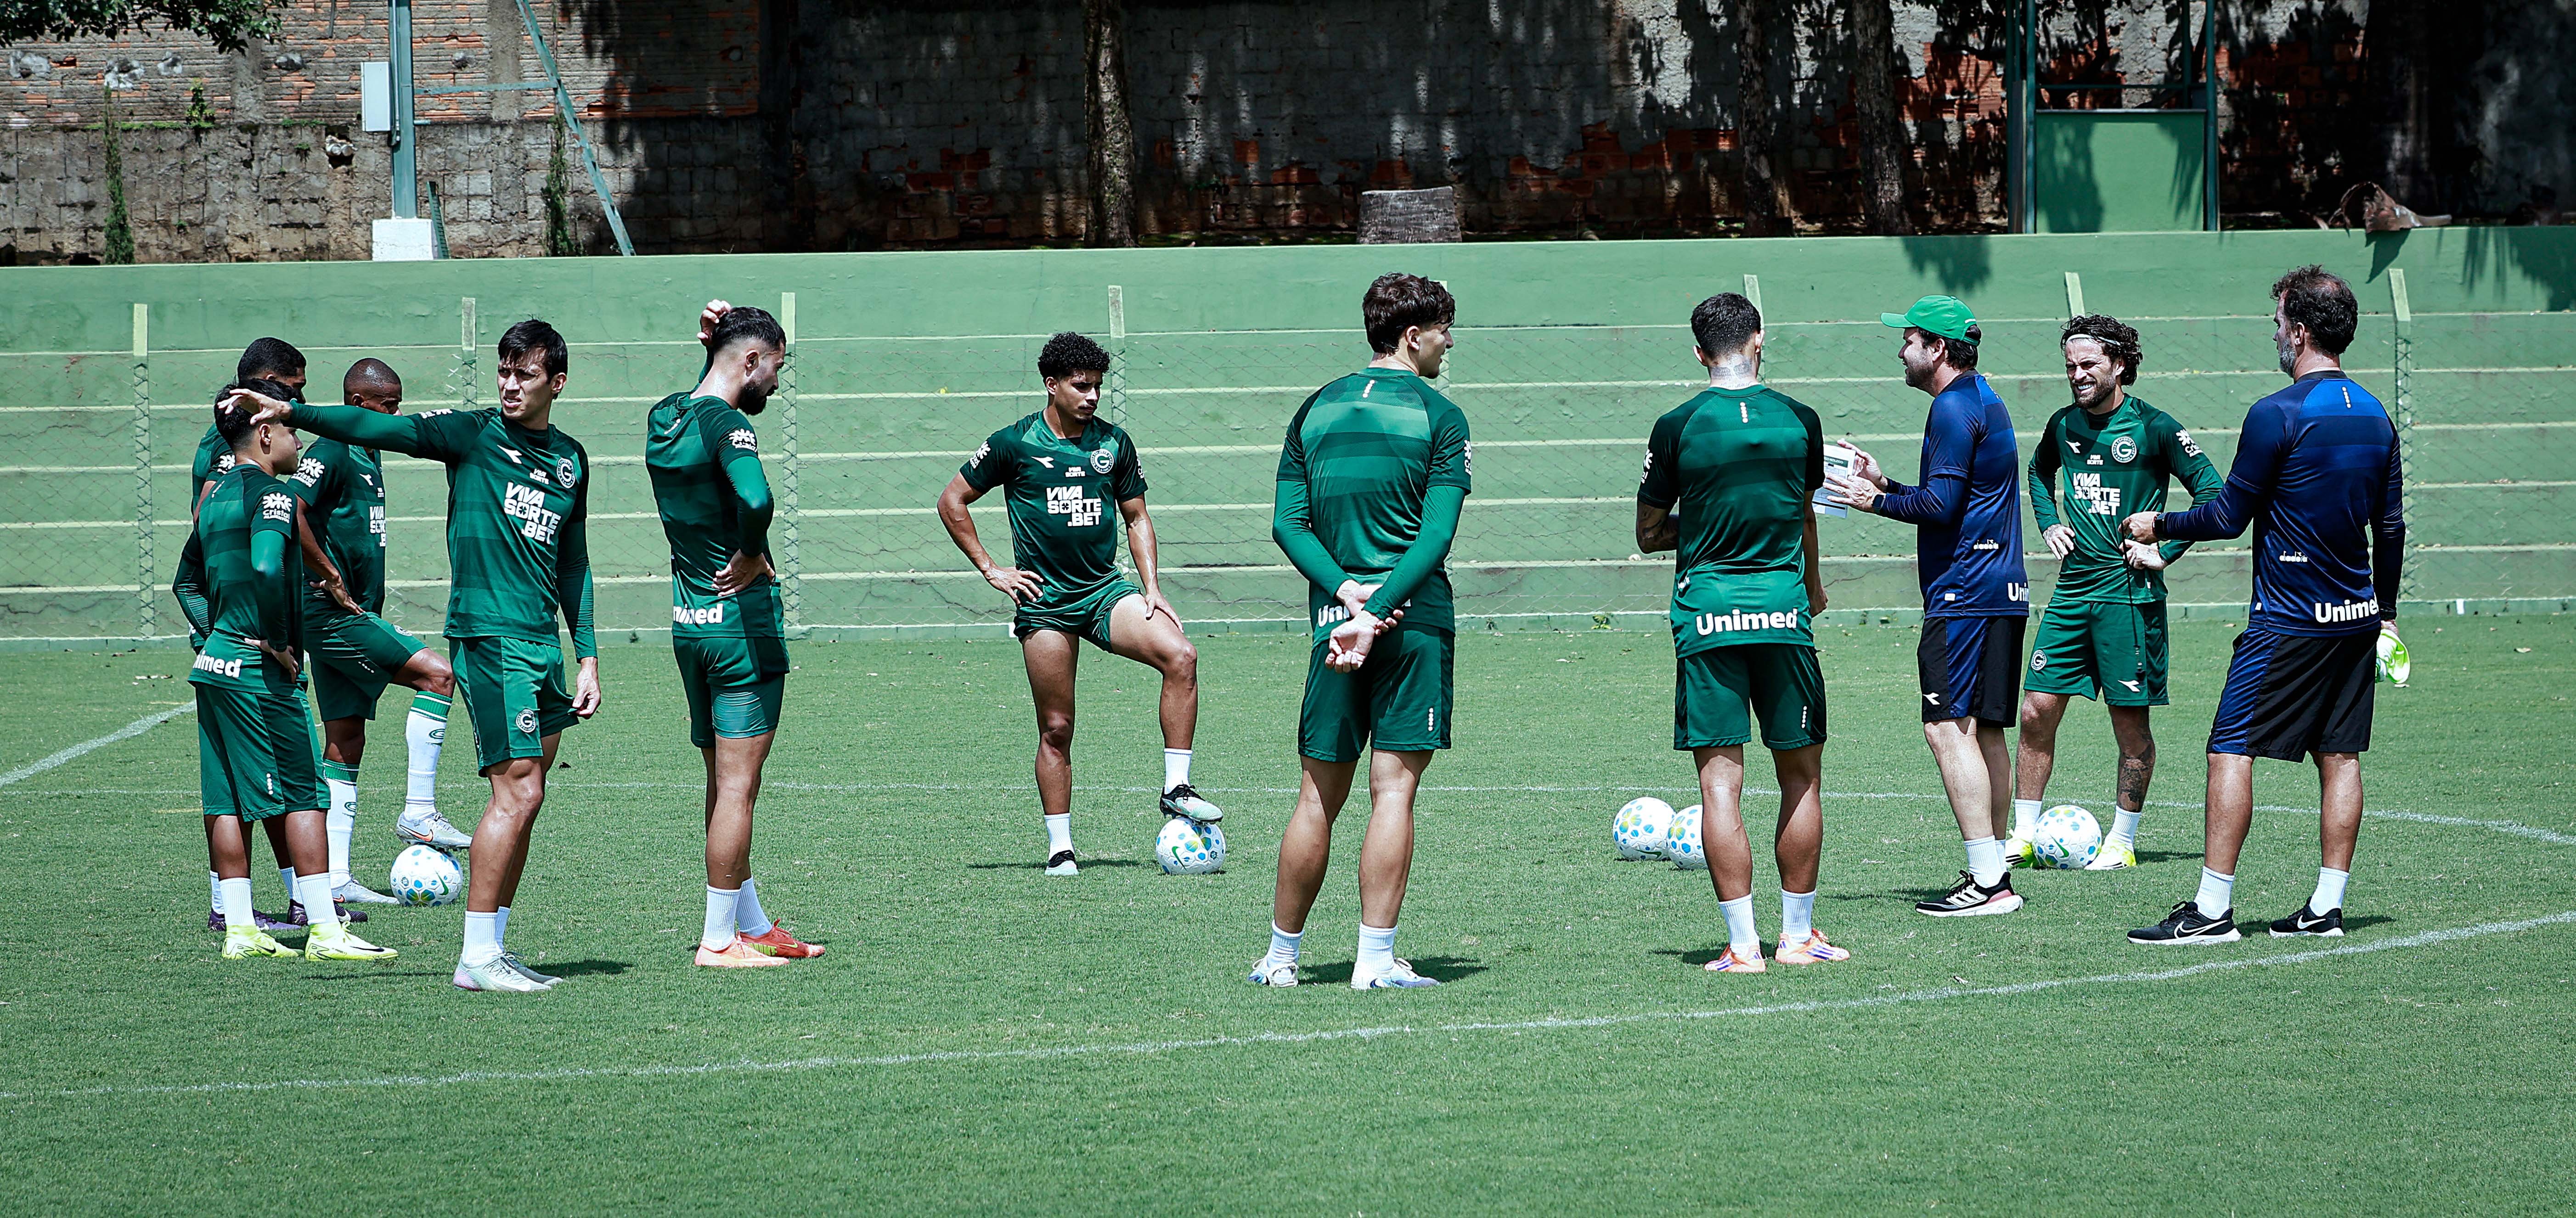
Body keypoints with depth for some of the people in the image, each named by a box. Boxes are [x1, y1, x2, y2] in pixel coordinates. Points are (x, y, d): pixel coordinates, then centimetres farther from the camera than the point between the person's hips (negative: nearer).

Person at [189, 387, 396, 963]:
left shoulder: (216, 492, 13)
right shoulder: (270, 495, -13)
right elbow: (267, 568, -29)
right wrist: (277, 643, -19)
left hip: (214, 658, 8)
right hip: (258, 671, -8)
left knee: (228, 801, 9)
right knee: (304, 796, -3)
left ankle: (239, 928, 11)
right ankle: (324, 929, -3)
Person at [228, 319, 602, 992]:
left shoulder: (570, 458, 16)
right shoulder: (474, 434, -1)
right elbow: (381, 428, -12)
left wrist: (588, 658, 18)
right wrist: (292, 413, -25)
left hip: (543, 645, 7)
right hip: (489, 632, -7)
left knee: (524, 795, 8)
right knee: (518, 790, -13)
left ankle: (494, 944, 15)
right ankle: (476, 956, -10)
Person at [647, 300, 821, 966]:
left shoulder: (664, 417, 8)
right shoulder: (728, 424, -17)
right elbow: (755, 499, -36)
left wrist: (711, 347, 17)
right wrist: (750, 557, -18)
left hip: (688, 623, 9)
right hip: (742, 621, -9)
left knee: (724, 783, 16)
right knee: (737, 787, -3)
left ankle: (754, 926, 24)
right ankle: (719, 940, 0)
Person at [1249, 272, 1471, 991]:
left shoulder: (1316, 410, 11)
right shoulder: (1439, 418, -2)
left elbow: (1287, 523, 4)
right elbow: (1437, 535, -12)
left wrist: (1347, 589, -5)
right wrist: (1376, 614, -16)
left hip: (1333, 615, 4)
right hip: (1417, 622, -4)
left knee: (1319, 796, 10)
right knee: (1394, 790, -3)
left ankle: (1282, 956, 15)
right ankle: (1375, 960, -6)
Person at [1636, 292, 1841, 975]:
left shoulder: (1678, 427, -3)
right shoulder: (1799, 420, 3)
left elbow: (1649, 535, 4)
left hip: (1705, 612, -1)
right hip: (1782, 609, 1)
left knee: (1720, 781, -1)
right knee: (1801, 775, 13)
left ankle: (1742, 944, -5)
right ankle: (1798, 933, 17)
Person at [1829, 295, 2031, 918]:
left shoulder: (1954, 409, -12)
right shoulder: (1984, 401, 19)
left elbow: (1940, 505, -18)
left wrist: (1876, 500, -5)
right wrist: (1886, 485, 19)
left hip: (1964, 591, -10)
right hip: (2001, 592, 10)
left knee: (1949, 727, -11)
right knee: (1984, 732, 12)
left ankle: (1987, 880, -15)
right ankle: (1992, 872, 14)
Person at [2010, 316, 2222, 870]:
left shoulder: (2153, 428, -8)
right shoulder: (2064, 424, 9)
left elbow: (2212, 492, -7)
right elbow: (2040, 470, 31)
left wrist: (2165, 552, -11)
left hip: (2128, 592, -5)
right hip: (2072, 590, 5)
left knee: (2130, 721, 0)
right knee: (2037, 710, 1)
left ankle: (2122, 841, 10)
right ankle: (2024, 834, 9)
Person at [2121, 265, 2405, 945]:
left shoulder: (2278, 416, -15)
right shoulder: (2375, 416, 8)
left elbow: (2230, 515, -11)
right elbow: (2390, 525, 15)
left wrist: (2159, 527, 4)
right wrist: (2386, 612, 24)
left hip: (2288, 622, -7)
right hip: (2356, 617, 7)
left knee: (2231, 752, -5)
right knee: (2339, 757, 9)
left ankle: (2213, 909, -8)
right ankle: (2326, 909, 9)